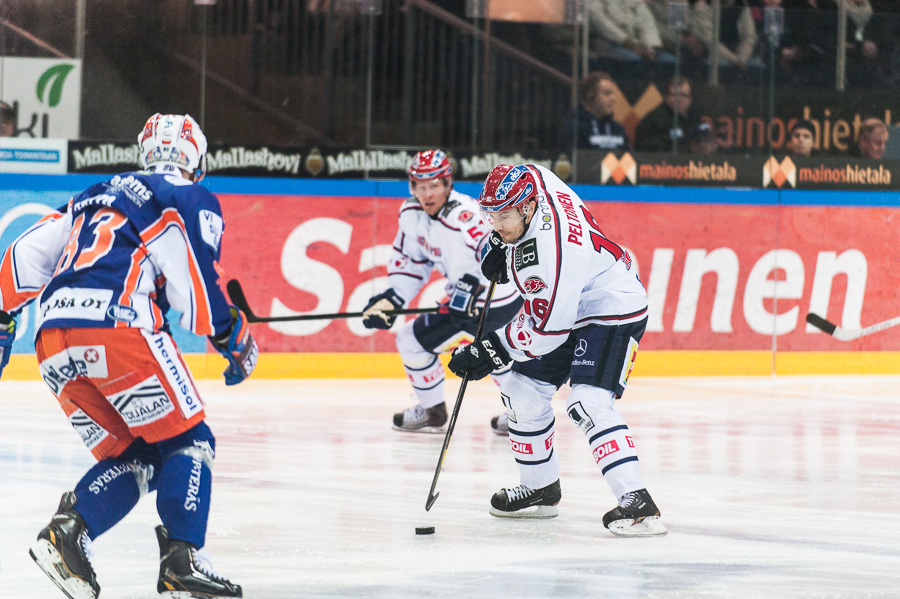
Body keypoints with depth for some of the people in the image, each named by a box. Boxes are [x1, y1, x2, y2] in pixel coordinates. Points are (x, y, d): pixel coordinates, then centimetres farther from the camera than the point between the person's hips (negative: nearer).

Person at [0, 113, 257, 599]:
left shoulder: (98, 195, 30)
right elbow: (195, 285, -1)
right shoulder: (193, 200, 11)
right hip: (118, 325, -6)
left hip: (54, 342, 6)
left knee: (131, 459, 15)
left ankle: (66, 532, -7)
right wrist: (235, 339, 13)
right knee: (187, 443, 4)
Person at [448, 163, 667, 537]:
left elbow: (548, 329, -31)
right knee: (523, 393, 10)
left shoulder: (552, 251, -36)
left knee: (587, 403, -26)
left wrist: (491, 351, -24)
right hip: (562, 306, 10)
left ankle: (637, 503, -29)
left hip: (613, 313, -10)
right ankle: (541, 490, 25)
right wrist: (499, 245, 6)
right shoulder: (530, 178, -11)